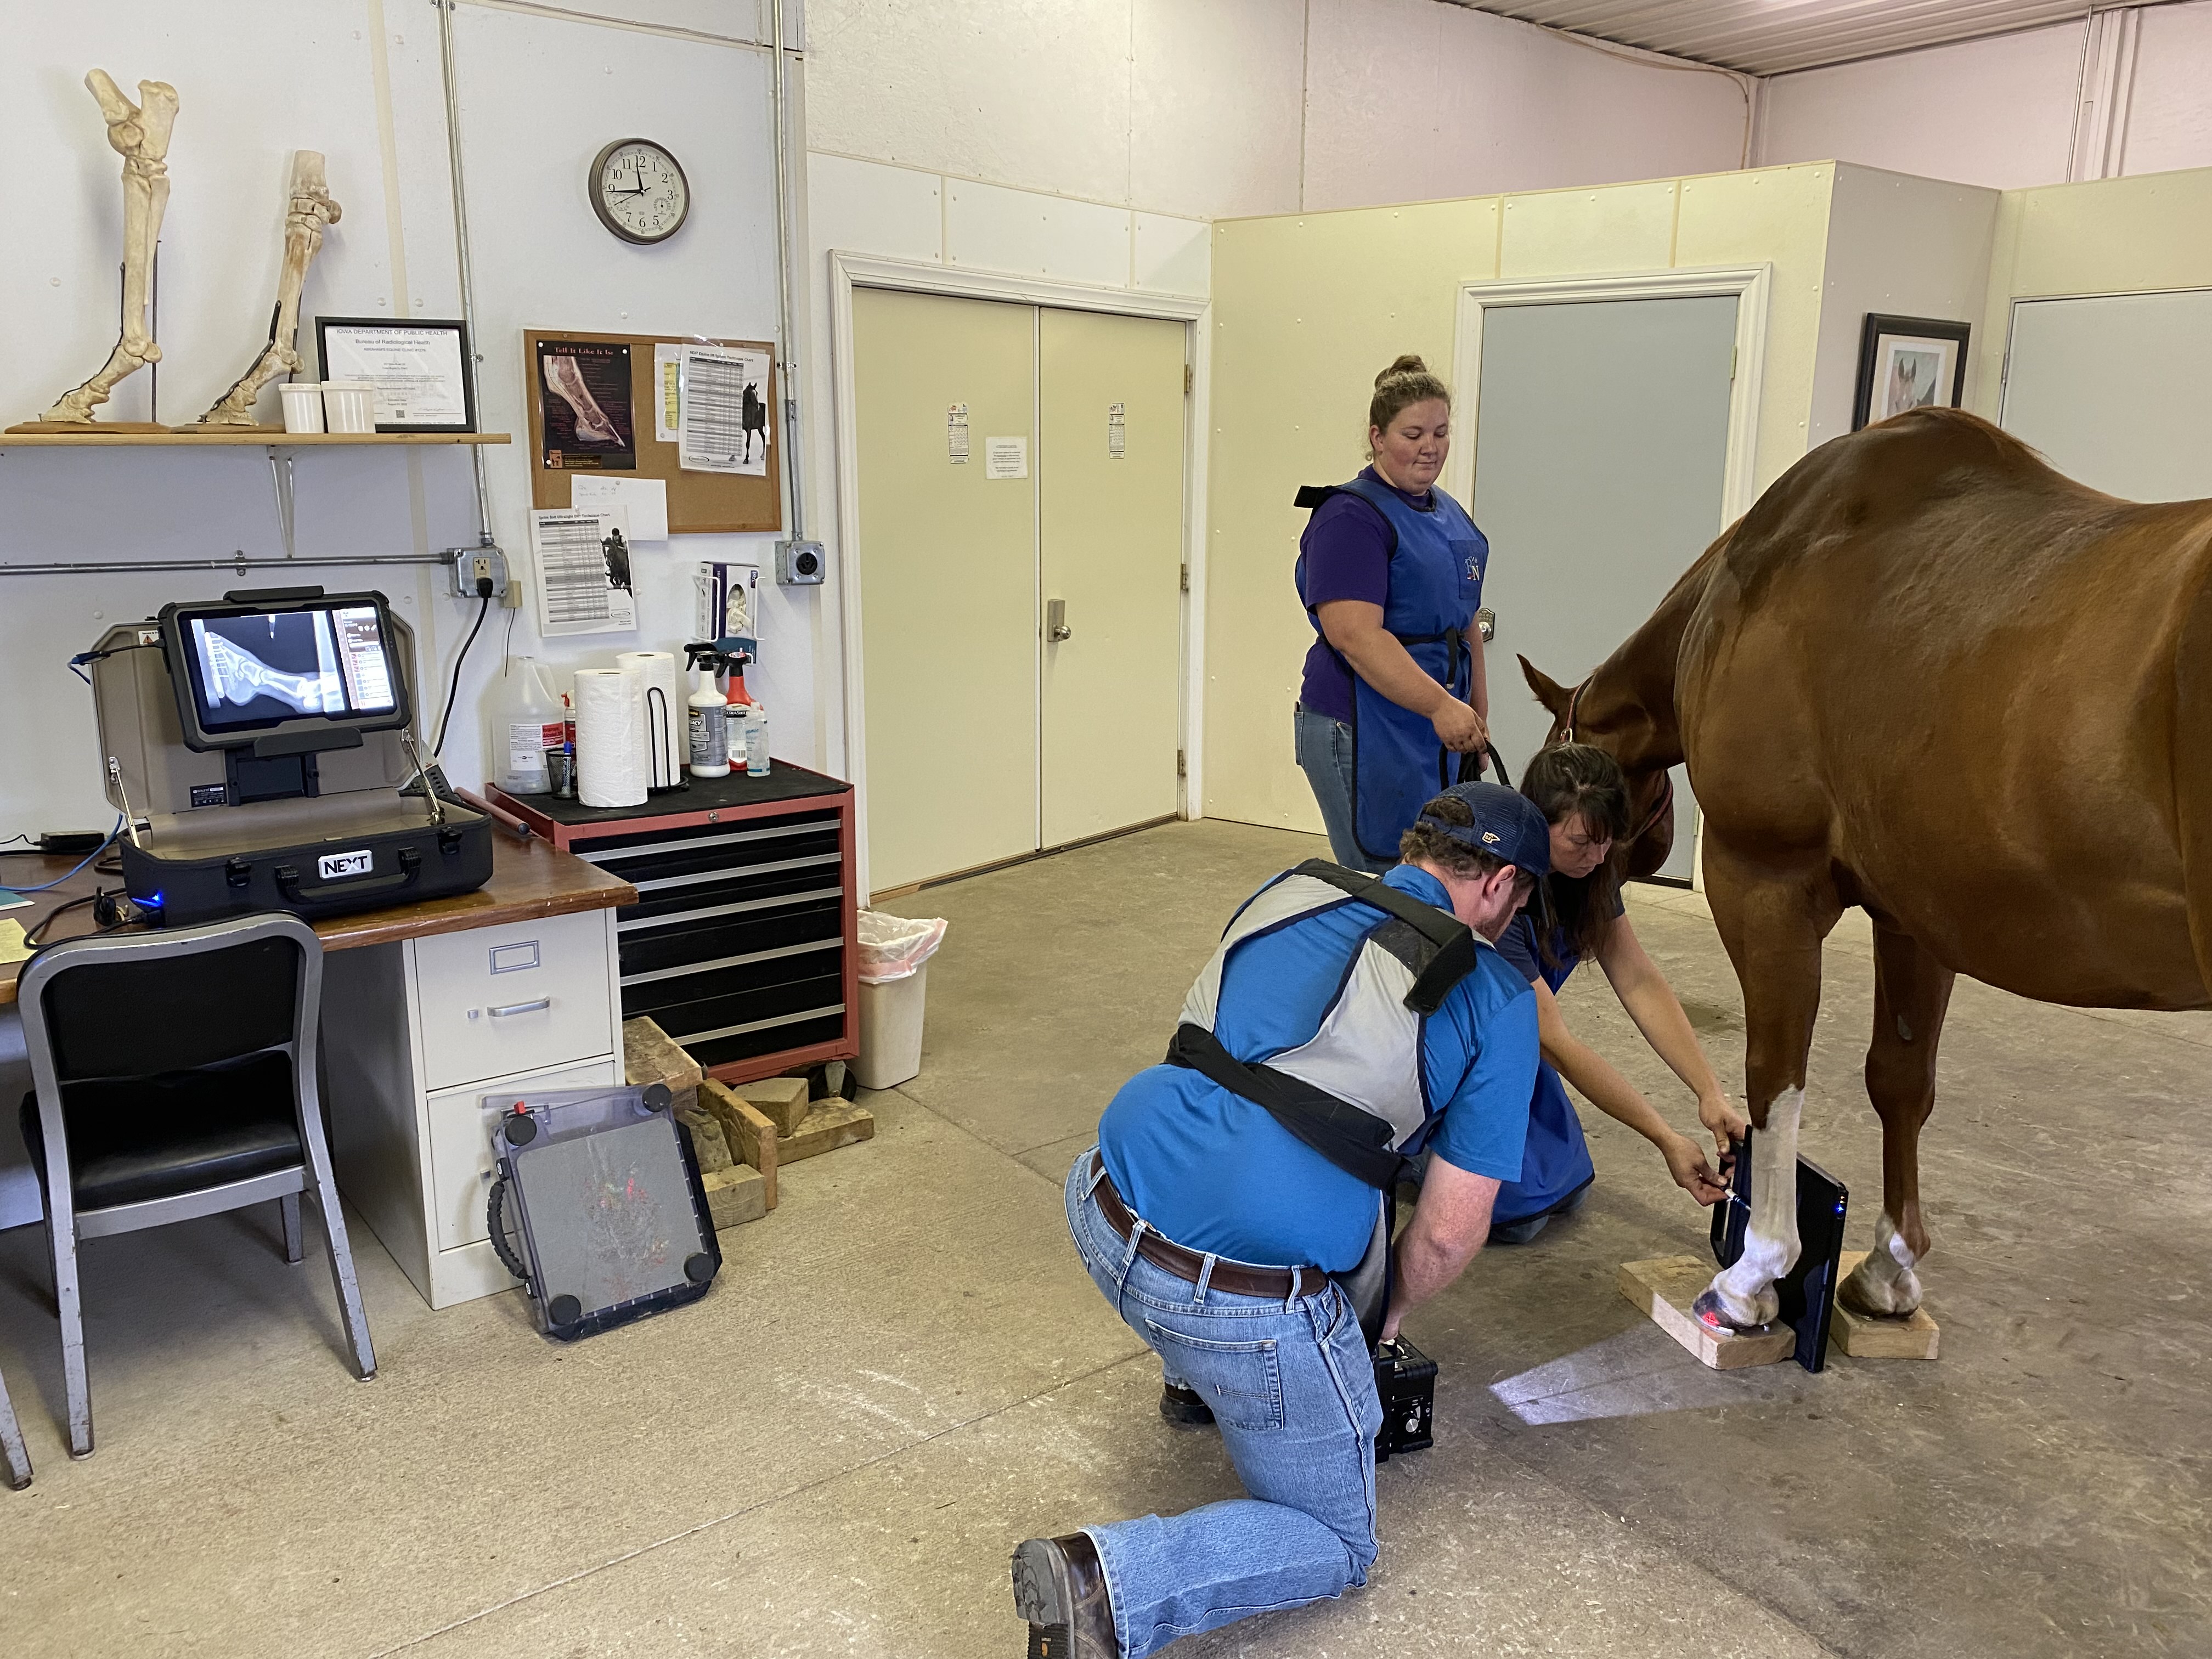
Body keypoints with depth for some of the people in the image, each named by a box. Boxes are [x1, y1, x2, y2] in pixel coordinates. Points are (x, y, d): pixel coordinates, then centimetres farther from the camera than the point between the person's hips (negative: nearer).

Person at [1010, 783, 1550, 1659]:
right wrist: (1388, 1311, 22)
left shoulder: (1290, 890, 12)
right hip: (1247, 1305, -6)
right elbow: (1452, 1230, -1)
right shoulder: (1498, 1002, 0)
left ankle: (1196, 1374, 38)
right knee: (1338, 1546, 18)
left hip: (1102, 1221, 6)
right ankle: (1107, 1580, -6)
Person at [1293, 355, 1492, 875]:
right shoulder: (1351, 517, -13)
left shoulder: (1451, 515, 15)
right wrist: (1441, 705, -28)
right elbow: (1354, 635, -24)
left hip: (1440, 734, 8)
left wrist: (1478, 715, 21)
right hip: (1364, 734, -8)